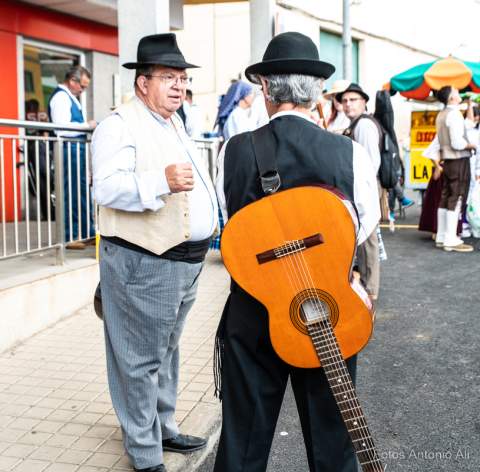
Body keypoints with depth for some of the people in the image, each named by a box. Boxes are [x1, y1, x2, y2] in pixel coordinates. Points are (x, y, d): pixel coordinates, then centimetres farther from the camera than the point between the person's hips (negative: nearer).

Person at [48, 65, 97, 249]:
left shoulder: (70, 97, 20)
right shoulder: (61, 97, -11)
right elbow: (62, 128, -22)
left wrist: (87, 125, 9)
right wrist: (87, 125, -13)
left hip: (77, 149, 11)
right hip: (69, 149, -11)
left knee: (82, 192, 15)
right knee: (70, 194, -6)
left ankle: (87, 233, 23)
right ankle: (68, 237, 0)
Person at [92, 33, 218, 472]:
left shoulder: (173, 124, 17)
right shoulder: (120, 124, -12)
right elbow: (107, 188, -23)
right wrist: (162, 181, -34)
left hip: (185, 260, 9)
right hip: (144, 265, -9)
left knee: (166, 350, 20)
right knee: (140, 358, 1)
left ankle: (165, 427, 35)